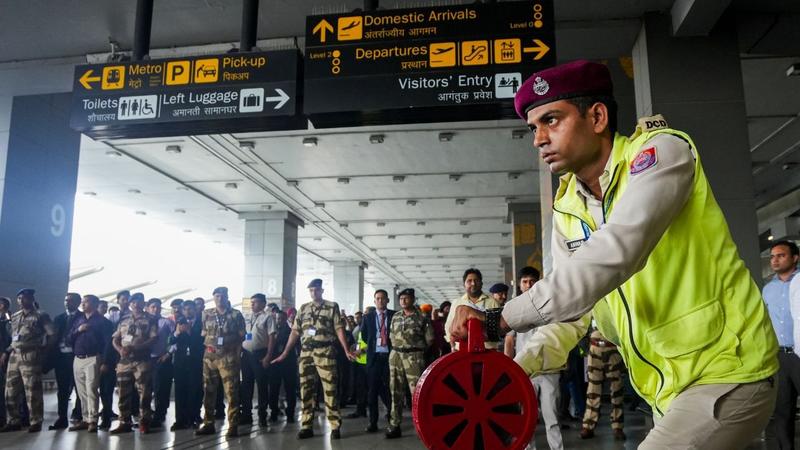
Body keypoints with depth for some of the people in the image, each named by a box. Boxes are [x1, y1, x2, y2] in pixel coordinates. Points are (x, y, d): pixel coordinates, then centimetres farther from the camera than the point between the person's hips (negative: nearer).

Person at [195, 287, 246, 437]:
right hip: (210, 357, 4)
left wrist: (237, 356, -2)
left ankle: (233, 426, -1)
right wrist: (209, 346, 3)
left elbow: (241, 337, 2)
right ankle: (208, 424, 20)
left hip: (228, 357, -4)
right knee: (208, 391, 9)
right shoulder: (207, 315, 9)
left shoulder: (236, 315, 0)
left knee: (231, 392, -5)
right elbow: (203, 335, 16)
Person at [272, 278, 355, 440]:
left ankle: (335, 426, 3)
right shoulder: (303, 308, 13)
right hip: (305, 353, 4)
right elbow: (295, 332, 12)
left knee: (330, 389, -4)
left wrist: (346, 350, -13)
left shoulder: (332, 306, 1)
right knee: (305, 390, 7)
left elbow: (339, 329, -3)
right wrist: (285, 353, 8)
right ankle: (306, 427, 15)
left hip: (325, 353, -4)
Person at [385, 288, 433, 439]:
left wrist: (416, 349, 3)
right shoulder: (395, 317, 12)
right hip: (395, 355, 5)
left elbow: (429, 339, -2)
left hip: (414, 357, -5)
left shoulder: (422, 318, -3)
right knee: (396, 391, 8)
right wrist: (398, 348, 13)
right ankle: (395, 425, 15)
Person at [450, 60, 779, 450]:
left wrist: (503, 318, -34)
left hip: (726, 372, -7)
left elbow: (613, 255, -33)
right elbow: (568, 306, 3)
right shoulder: (566, 209, 4)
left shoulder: (661, 150, -16)